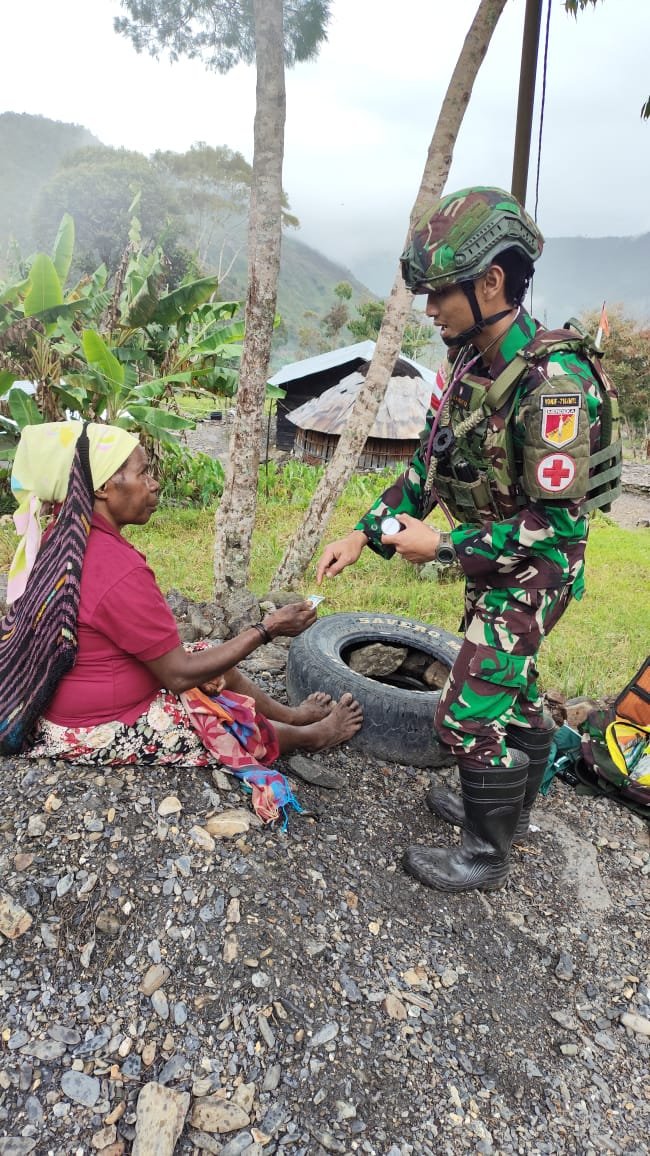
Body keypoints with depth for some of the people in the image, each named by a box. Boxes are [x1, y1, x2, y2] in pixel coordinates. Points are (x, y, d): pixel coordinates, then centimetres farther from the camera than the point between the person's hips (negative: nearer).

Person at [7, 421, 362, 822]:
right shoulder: (119, 570, -33)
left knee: (208, 656, 16)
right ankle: (311, 735, 34)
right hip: (101, 731, -8)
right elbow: (179, 675, -23)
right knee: (236, 729, 6)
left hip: (68, 701, 8)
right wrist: (267, 629, -17)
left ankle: (290, 714, 33)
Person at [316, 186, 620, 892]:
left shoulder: (551, 381, -28)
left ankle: (487, 854, 20)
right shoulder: (472, 362, 0)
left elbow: (556, 523, -27)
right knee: (513, 691, 23)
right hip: (492, 562, 9)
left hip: (532, 573, -8)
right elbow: (428, 464, 6)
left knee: (470, 715, -4)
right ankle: (511, 807, 45)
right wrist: (366, 532, -2)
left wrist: (446, 544, -23)